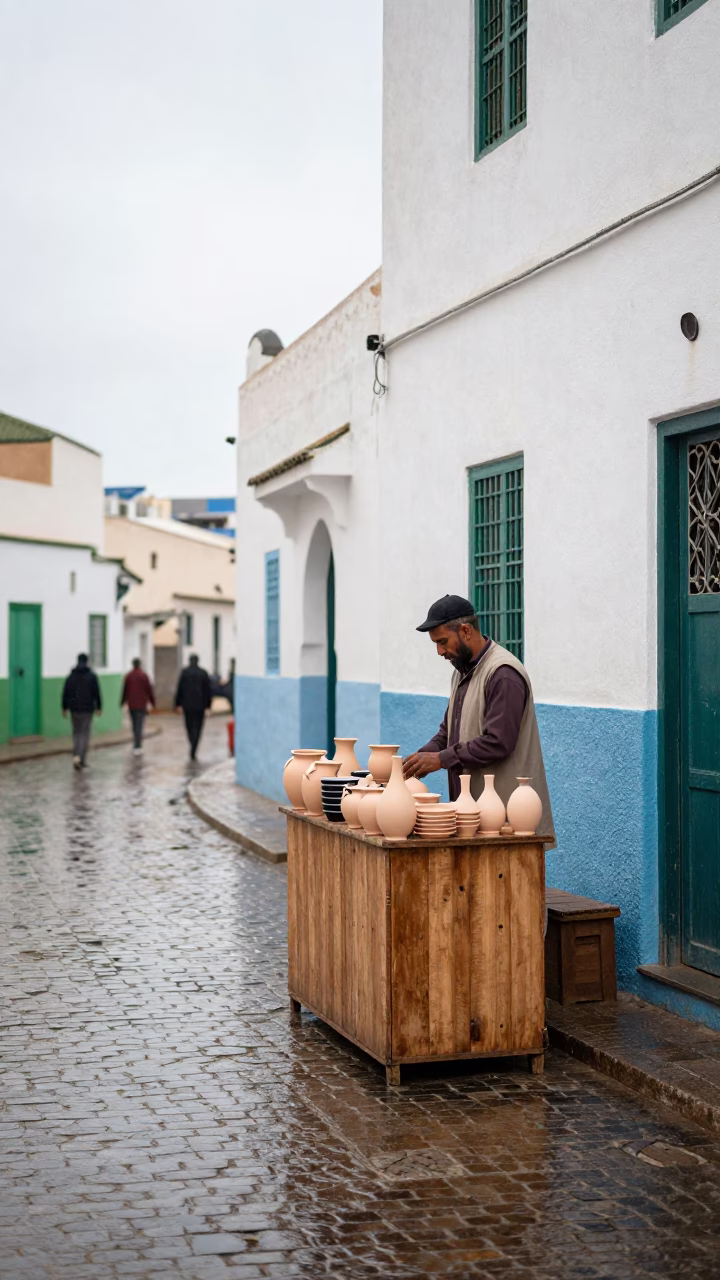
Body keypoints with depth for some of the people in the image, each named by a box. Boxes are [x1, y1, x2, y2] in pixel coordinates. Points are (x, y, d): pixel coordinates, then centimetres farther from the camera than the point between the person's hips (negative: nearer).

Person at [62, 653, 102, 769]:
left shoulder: (71, 676, 4)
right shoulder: (91, 676, -4)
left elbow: (65, 693, 3)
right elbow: (96, 693, -7)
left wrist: (65, 708, 9)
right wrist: (99, 707, 0)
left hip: (74, 709, 3)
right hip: (87, 709, -3)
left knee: (76, 732, 14)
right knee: (85, 734, 2)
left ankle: (76, 756, -2)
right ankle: (82, 760, -3)